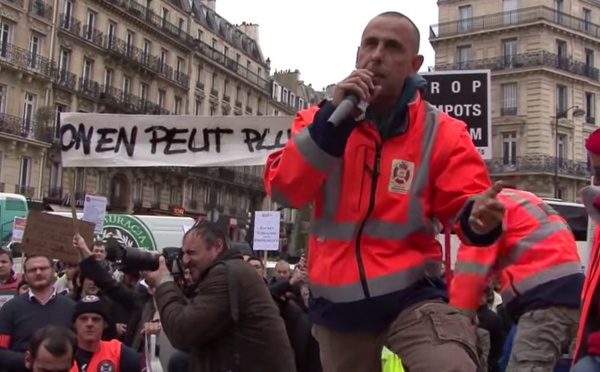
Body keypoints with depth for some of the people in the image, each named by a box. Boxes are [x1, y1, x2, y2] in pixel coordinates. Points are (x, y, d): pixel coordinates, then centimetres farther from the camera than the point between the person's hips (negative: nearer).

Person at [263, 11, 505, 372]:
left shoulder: (442, 132, 0)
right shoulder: (322, 120, 3)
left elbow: (464, 208, -2)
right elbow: (284, 191, -12)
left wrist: (480, 218, -27)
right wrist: (334, 118, -21)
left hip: (411, 295, -2)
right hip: (337, 302, 3)